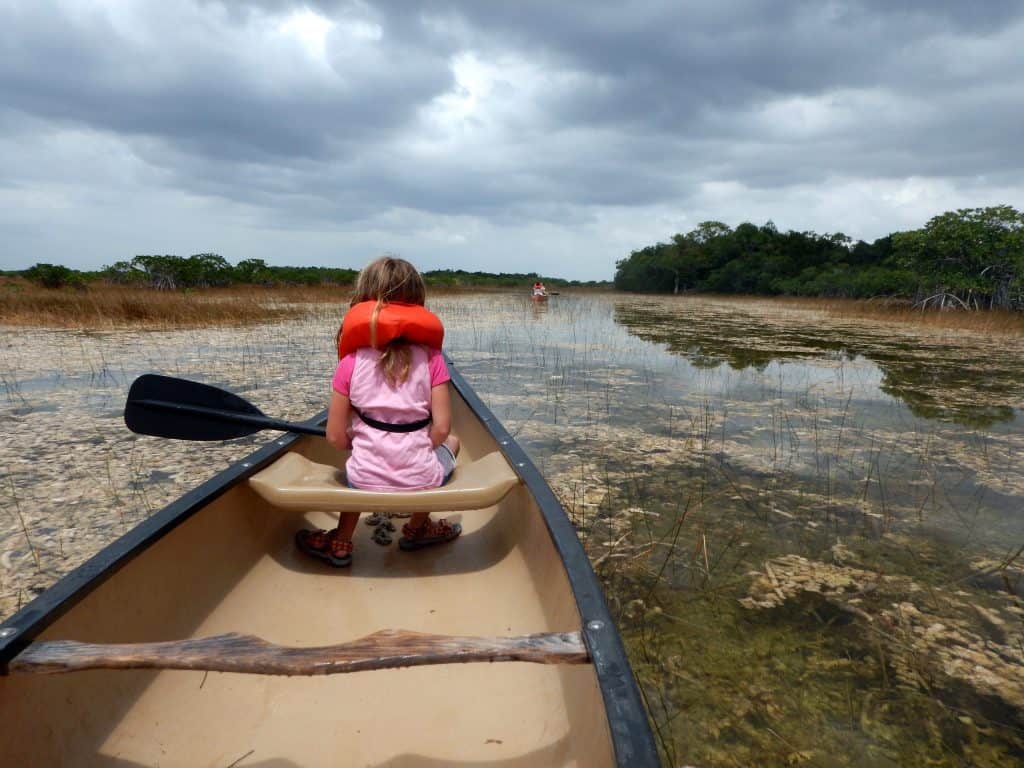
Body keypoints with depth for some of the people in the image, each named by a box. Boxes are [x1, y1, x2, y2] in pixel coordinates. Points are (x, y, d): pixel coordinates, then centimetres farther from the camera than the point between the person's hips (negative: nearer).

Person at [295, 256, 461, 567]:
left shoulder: (350, 363, -4)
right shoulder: (431, 359, -4)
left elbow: (335, 437, -5)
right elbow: (441, 428, -9)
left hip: (366, 483, 1)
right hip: (421, 480, -1)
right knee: (451, 442, 31)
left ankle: (340, 542, 31)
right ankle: (417, 527, 28)